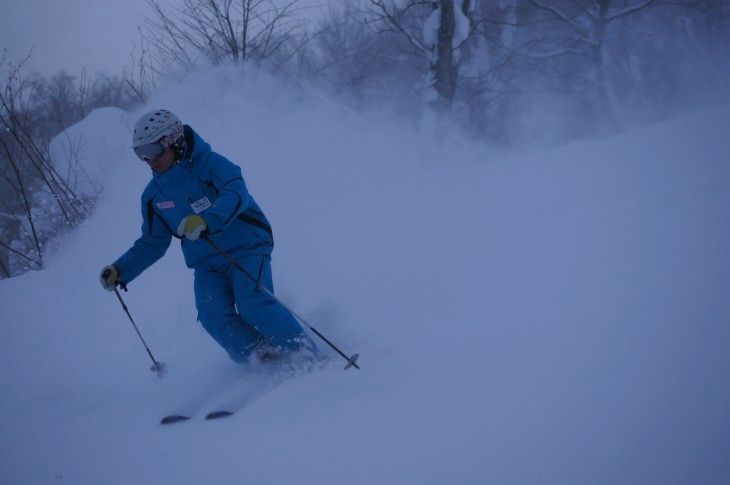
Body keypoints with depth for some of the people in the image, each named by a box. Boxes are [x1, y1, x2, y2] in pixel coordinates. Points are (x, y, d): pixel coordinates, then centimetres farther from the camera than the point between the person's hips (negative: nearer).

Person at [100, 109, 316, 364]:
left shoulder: (207, 163, -11)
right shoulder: (153, 195, 8)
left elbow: (237, 194, -28)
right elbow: (152, 243, 19)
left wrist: (207, 221, -44)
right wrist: (121, 270, 6)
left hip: (246, 249, -5)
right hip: (207, 265, 5)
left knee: (252, 304, -27)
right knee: (214, 315, -21)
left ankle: (308, 355, -18)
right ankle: (265, 362, -17)